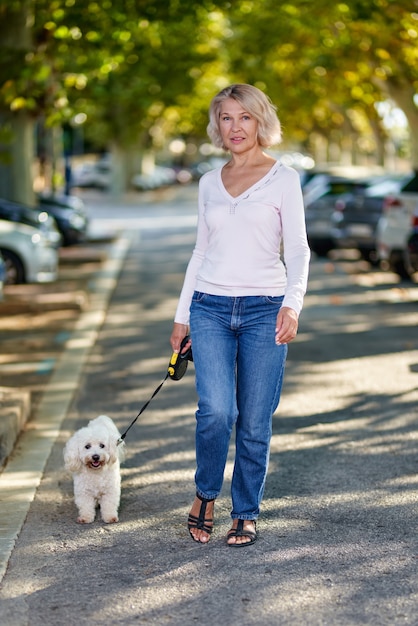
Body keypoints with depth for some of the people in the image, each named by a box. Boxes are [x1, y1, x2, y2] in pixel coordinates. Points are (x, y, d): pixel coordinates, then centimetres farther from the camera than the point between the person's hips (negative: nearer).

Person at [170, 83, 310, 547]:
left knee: (254, 422, 1)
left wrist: (292, 303, -21)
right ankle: (206, 494, 10)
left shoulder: (283, 179, 1)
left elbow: (298, 249, -4)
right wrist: (182, 316, 15)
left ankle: (246, 514, 19)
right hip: (210, 308, 2)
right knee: (216, 410, -15)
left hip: (264, 310, -2)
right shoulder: (209, 183, 12)